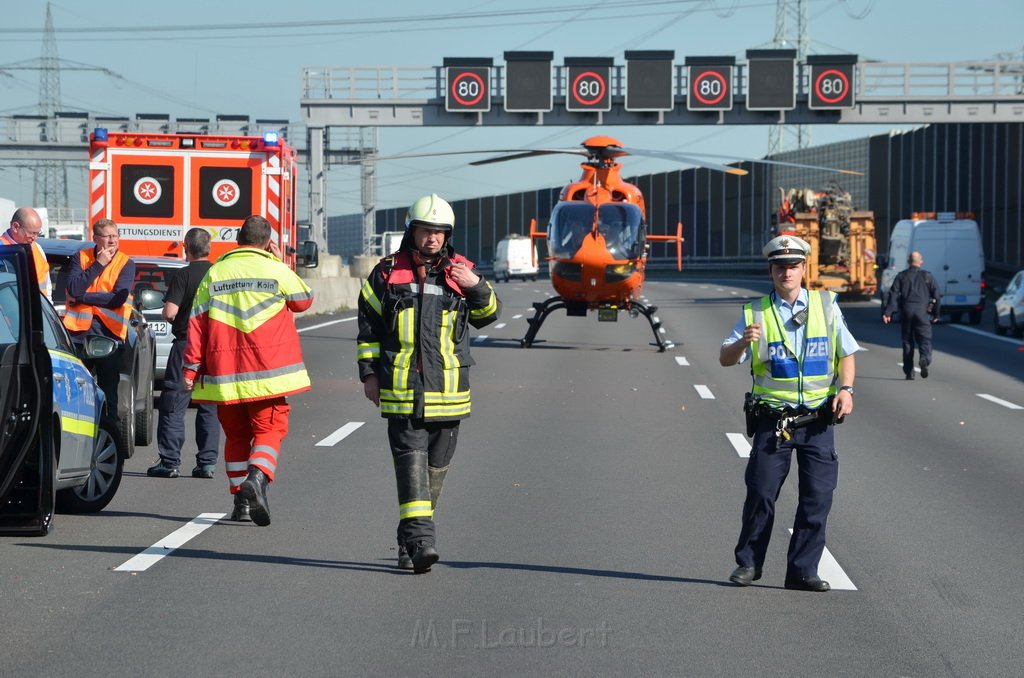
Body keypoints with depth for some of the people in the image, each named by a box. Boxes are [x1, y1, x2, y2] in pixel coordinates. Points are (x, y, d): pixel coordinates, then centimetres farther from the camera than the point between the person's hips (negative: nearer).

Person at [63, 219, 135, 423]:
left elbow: (118, 298, -10)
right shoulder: (81, 257, 7)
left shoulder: (126, 264, 3)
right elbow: (73, 288, -9)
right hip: (79, 330, 1)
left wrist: (81, 297, -9)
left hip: (108, 331, -1)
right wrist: (98, 264, -11)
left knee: (108, 392, 3)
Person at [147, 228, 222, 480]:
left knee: (173, 405, 1)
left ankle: (169, 462, -3)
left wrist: (171, 317, 4)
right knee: (209, 407, 9)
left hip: (186, 344, -4)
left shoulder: (183, 276, -10)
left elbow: (169, 312, -17)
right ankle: (207, 463, 6)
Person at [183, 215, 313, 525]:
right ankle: (257, 477, -27)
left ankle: (241, 501, 11)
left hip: (225, 372, 3)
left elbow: (197, 322, 3)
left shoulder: (214, 273, 6)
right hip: (267, 372, -3)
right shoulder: (277, 272, -2)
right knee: (269, 430, 0)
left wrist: (191, 368, 6)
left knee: (236, 435, 14)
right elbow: (304, 300, 15)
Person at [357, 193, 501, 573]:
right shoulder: (387, 273, 4)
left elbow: (488, 316, 12)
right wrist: (369, 373, 6)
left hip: (448, 389, 2)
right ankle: (420, 539, -23)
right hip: (401, 389, -2)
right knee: (410, 458, -14)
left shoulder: (459, 271, 7)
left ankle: (412, 539, 21)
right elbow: (368, 326, 11)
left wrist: (477, 287, -8)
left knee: (436, 465, 8)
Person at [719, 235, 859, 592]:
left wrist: (846, 389, -4)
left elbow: (846, 353, 13)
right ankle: (748, 563, 13)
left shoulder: (826, 307, 7)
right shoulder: (756, 313, 1)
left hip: (818, 419, 2)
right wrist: (743, 342, -26)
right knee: (761, 493, -2)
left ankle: (802, 570, 7)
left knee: (817, 497, 0)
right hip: (773, 420, -2)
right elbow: (725, 359, -4)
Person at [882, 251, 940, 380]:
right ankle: (924, 358, -31)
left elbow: (893, 294, 0)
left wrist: (888, 312, -4)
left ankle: (909, 372, 8)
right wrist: (936, 314, 10)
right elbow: (936, 295, 4)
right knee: (924, 339, 1)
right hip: (922, 311, -1)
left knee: (907, 341, 10)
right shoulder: (927, 276, 7)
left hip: (906, 310, 1)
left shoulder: (901, 275, 9)